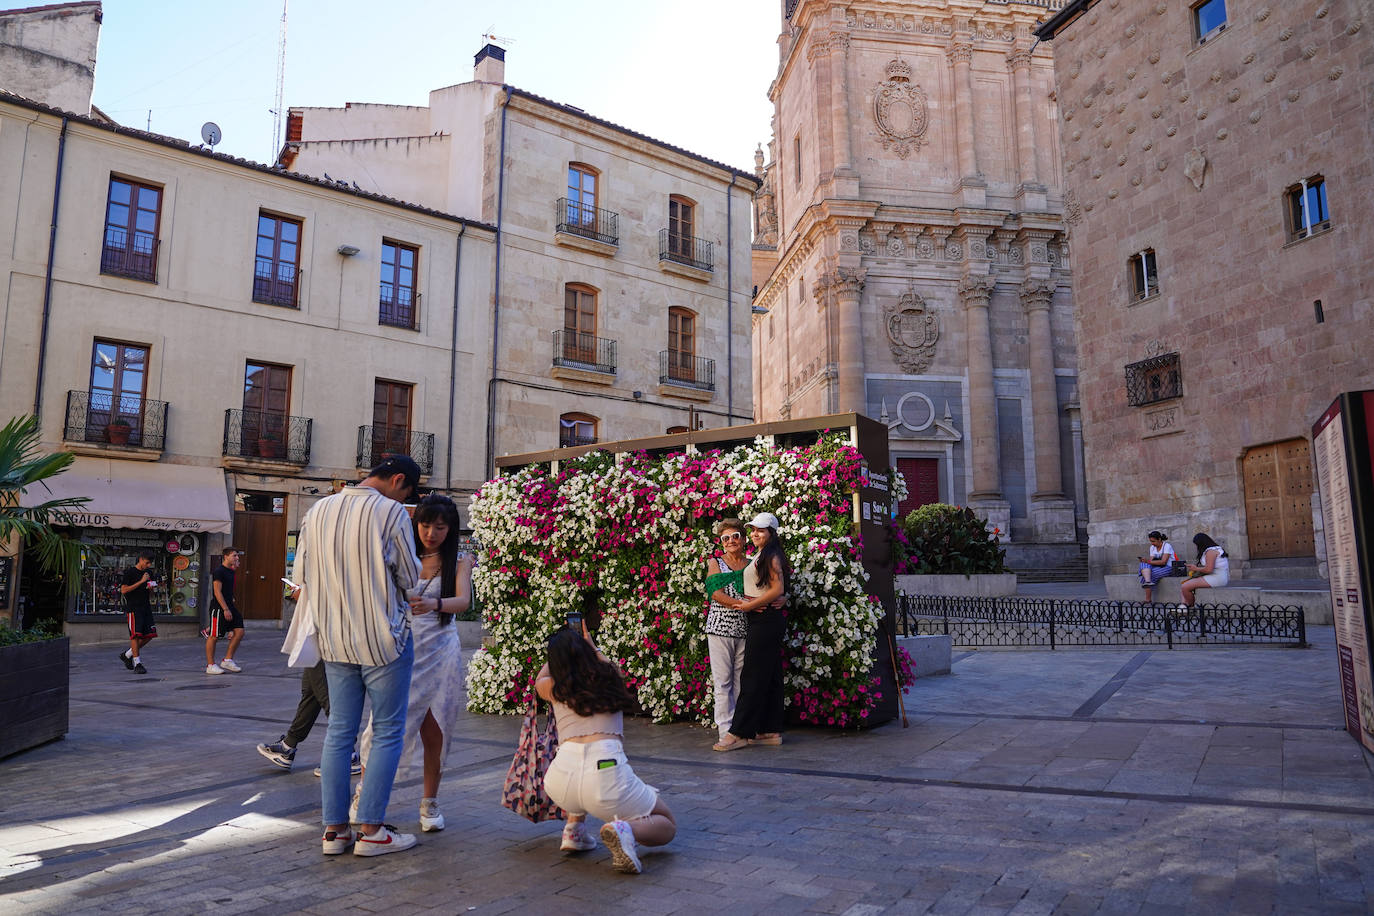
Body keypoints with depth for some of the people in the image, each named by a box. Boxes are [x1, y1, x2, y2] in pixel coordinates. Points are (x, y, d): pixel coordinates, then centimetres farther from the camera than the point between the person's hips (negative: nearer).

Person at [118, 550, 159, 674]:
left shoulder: (149, 572, 14)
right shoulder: (130, 572, -6)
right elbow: (124, 590, -14)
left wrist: (151, 587, 2)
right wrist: (141, 581, -17)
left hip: (145, 607, 7)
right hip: (133, 607, -7)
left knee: (149, 635, 3)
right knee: (136, 635, -9)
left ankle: (127, 654, 21)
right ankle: (137, 663, -3)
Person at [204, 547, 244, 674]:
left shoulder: (230, 572, 15)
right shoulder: (219, 572, -12)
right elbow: (217, 592, -19)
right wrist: (225, 609, -22)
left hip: (229, 606, 9)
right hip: (218, 607, -9)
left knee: (239, 631, 0)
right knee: (214, 636, 0)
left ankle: (227, 660, 10)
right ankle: (210, 665, 8)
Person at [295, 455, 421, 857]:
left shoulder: (318, 511, 5)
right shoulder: (391, 512, -13)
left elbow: (302, 572, 11)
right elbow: (410, 575, -8)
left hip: (334, 639, 6)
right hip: (383, 638, -6)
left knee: (339, 731, 12)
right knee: (387, 732, 5)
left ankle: (334, 830, 16)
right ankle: (371, 830, 7)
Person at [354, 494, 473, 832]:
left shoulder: (459, 561, 2)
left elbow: (463, 600, -14)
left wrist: (433, 604, -34)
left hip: (440, 654, 0)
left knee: (434, 732, 5)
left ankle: (430, 803, 23)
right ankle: (364, 790, 23)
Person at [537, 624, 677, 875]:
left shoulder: (554, 688, 17)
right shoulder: (610, 677, 16)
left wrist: (558, 653, 58)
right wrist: (589, 644, 56)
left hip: (560, 782, 3)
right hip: (606, 773, -3)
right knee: (667, 827, 18)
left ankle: (574, 829, 25)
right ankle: (624, 829, -13)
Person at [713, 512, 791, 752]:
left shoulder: (771, 555, -10)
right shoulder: (760, 557, 19)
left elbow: (778, 589, -18)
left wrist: (750, 605, -14)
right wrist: (748, 603, 3)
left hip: (766, 621, -10)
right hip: (761, 621, 10)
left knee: (753, 676, -8)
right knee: (770, 676, 11)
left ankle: (739, 733, -6)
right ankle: (772, 731, 16)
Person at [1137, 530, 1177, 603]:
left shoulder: (1167, 546, -10)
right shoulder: (1152, 547, 13)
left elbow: (1163, 562, -22)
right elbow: (1151, 560, 5)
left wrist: (1149, 561, -30)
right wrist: (1145, 560, -18)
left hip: (1168, 568, -6)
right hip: (1157, 567, 6)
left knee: (1151, 575, -31)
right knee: (1144, 564, -27)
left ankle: (1148, 599, -27)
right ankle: (1148, 581, -51)